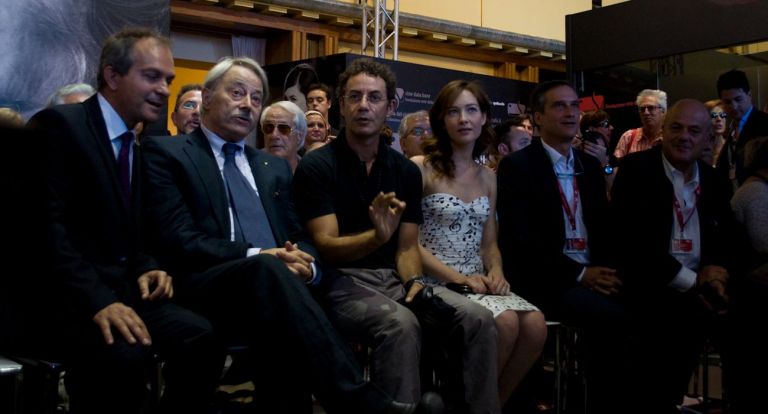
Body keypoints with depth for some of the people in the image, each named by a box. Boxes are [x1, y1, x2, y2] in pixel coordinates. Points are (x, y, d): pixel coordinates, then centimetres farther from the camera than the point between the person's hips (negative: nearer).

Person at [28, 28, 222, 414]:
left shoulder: (135, 146, 17)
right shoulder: (59, 124, -8)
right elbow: (45, 224, -18)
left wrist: (145, 269, -2)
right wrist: (96, 300, -28)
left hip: (119, 287, 7)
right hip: (61, 294, -7)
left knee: (200, 337, -21)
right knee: (124, 353, -35)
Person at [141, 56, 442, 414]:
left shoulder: (274, 167, 26)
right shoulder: (165, 152, 8)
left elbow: (300, 238, 19)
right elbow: (177, 241, -5)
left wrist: (304, 265, -7)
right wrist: (258, 256, -18)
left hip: (268, 286, 5)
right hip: (207, 291, -4)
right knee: (268, 270, -36)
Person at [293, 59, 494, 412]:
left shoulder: (406, 171, 11)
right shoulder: (316, 166, -4)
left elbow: (407, 246, 9)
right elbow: (326, 247, -13)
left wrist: (414, 282, -14)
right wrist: (377, 236, -32)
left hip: (394, 278, 5)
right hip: (342, 282, -5)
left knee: (478, 319, -19)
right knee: (400, 324, -36)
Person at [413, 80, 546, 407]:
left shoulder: (488, 177, 15)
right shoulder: (420, 168, -4)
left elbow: (489, 242, 16)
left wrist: (496, 272, -6)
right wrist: (457, 278, -17)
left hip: (477, 282, 6)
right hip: (435, 282, -5)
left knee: (535, 324, -21)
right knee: (504, 322, -28)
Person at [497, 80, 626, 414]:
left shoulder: (590, 166, 18)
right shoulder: (517, 166, -3)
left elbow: (604, 227, 17)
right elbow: (518, 239, -12)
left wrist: (606, 268, -5)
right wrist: (579, 273, -17)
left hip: (594, 274, 6)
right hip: (547, 280, -6)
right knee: (612, 317, -30)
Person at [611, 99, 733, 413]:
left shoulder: (713, 182, 14)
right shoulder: (635, 169, -3)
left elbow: (724, 239, 16)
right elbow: (631, 237, -13)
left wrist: (716, 269, -9)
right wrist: (689, 281, -15)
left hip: (693, 290, 5)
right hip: (647, 287, -5)